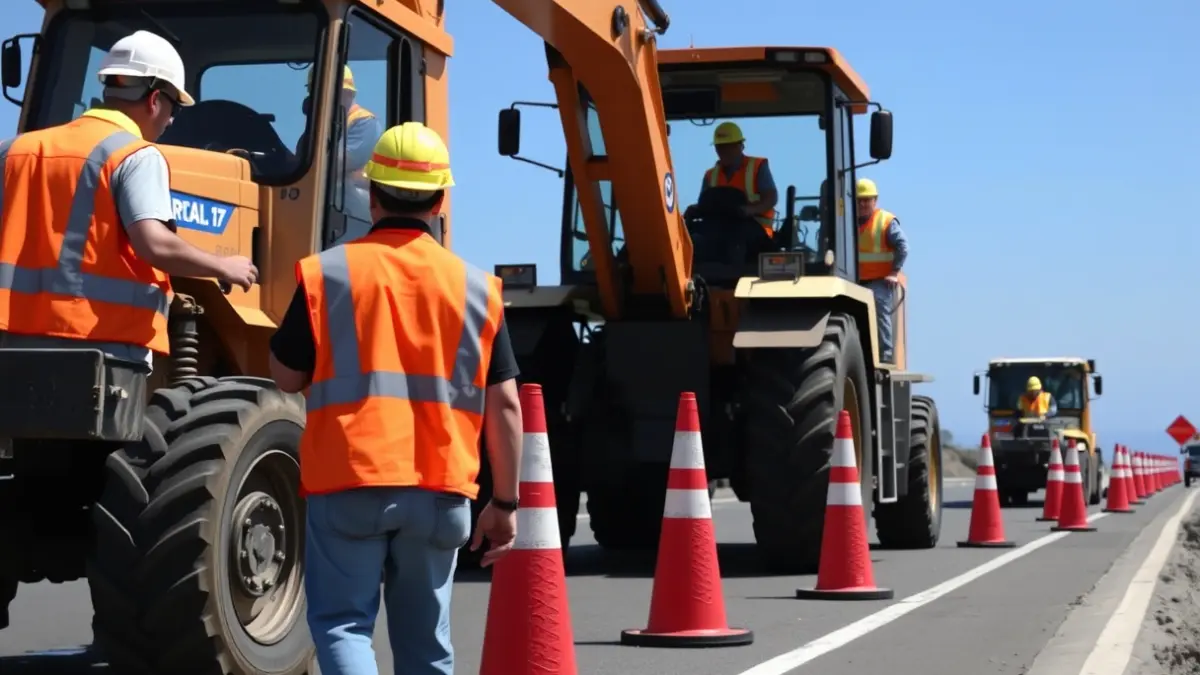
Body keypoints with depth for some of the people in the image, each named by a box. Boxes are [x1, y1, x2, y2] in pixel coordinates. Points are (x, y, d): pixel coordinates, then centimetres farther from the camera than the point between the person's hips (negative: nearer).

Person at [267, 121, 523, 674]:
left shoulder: (327, 273, -3)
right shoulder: (475, 288, 3)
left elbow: (287, 377, 6)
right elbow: (504, 407, 3)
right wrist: (505, 503, 11)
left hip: (347, 484, -2)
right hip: (439, 491, 3)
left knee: (342, 621, 2)